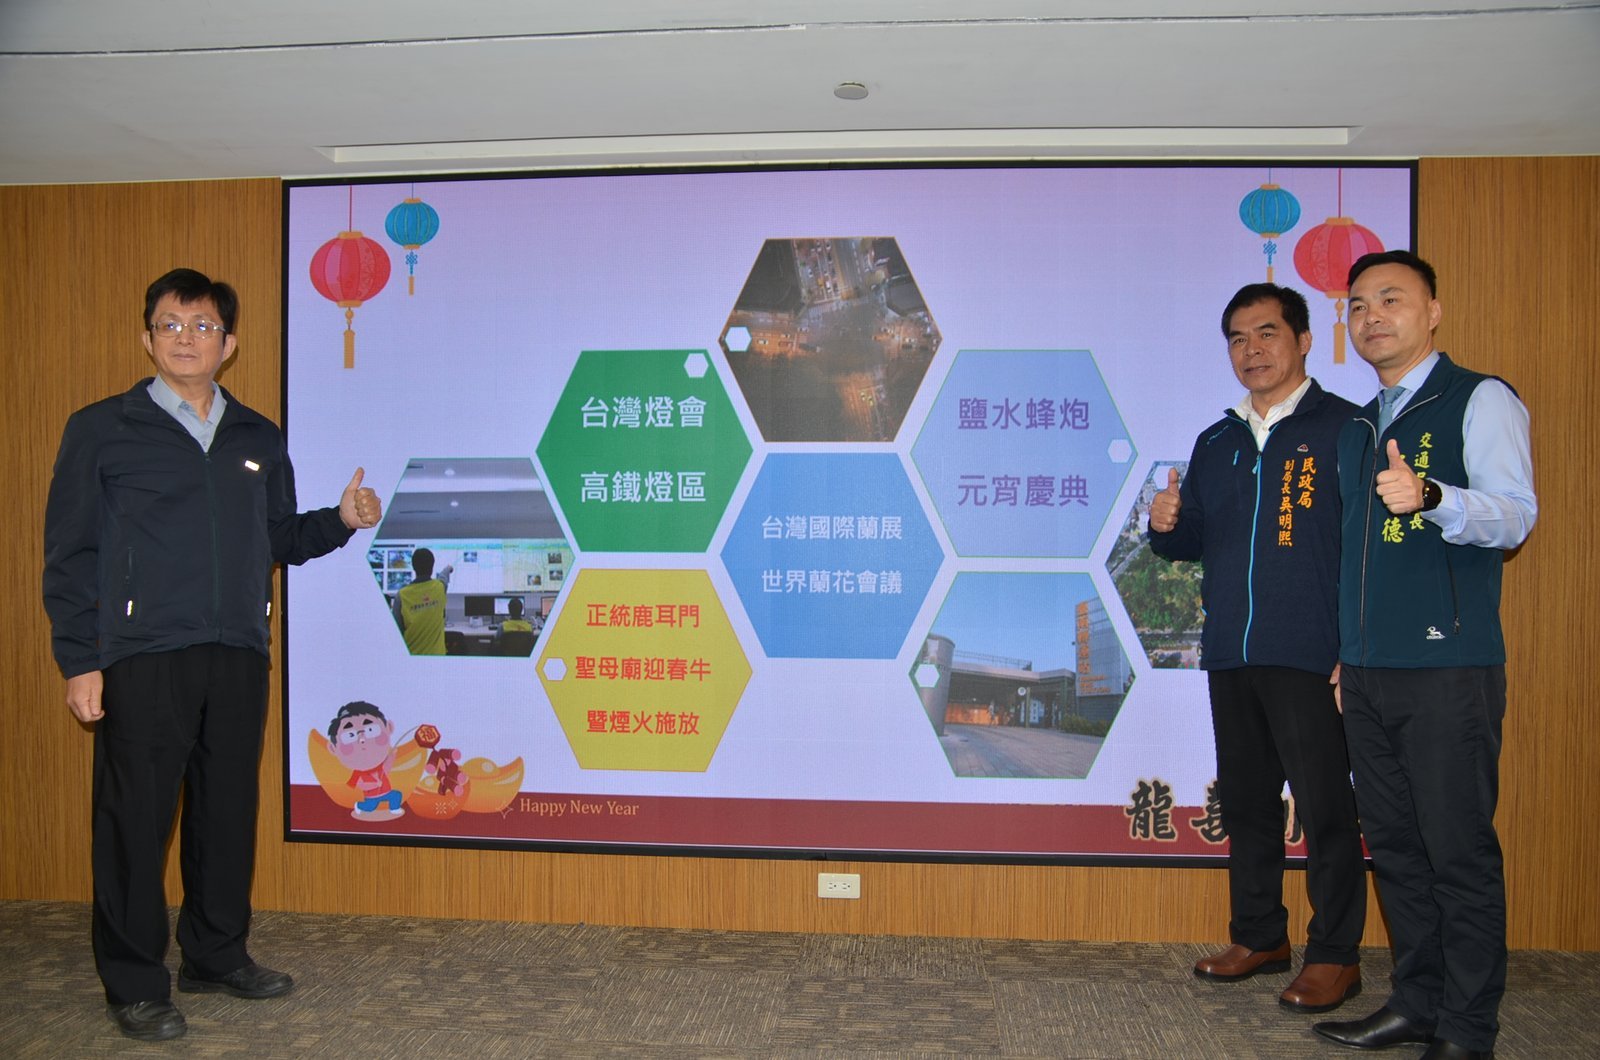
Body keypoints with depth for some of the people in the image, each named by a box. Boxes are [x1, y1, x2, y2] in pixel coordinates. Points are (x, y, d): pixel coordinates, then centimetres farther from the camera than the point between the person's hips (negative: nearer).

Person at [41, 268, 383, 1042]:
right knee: (136, 820, 2)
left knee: (228, 811, 12)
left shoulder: (259, 440, 13)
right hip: (141, 659, -4)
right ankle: (135, 985, 16)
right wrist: (79, 661, -6)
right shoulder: (101, 431, 1)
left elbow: (280, 538, 17)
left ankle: (217, 955, 28)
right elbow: (70, 556, -1)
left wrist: (340, 520, -2)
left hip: (238, 658, 4)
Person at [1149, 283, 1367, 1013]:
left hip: (1309, 657, -6)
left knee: (1324, 806, 0)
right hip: (1229, 654, 6)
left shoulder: (1344, 428, -3)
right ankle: (1258, 936, 28)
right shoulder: (1217, 442, 15)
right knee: (1245, 800, 14)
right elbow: (1195, 542, 20)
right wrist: (1167, 527, -3)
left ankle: (1335, 954, 15)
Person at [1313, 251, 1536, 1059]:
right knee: (1394, 845, 12)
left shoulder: (1480, 401, -1)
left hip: (1449, 667, -7)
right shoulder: (1358, 429, 19)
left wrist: (1430, 496, -33)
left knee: (1459, 850, -2)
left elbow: (1514, 515, -14)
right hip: (1367, 671, 7)